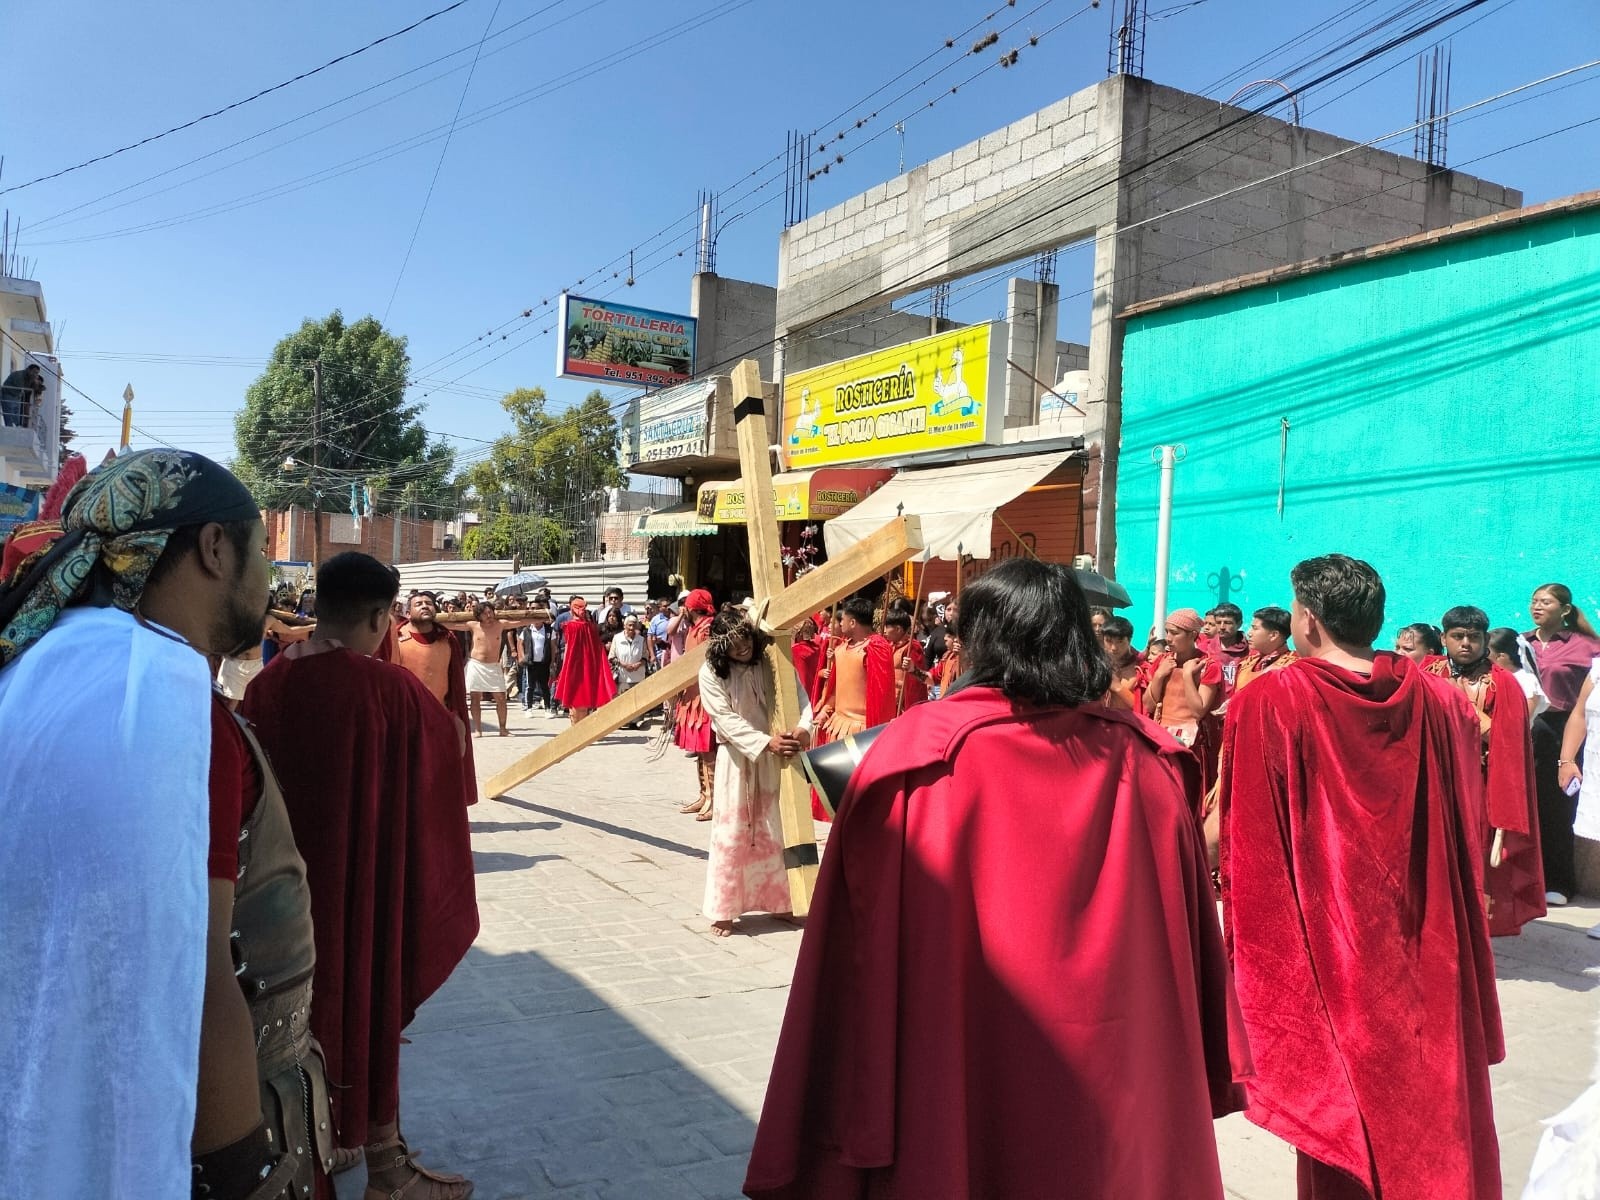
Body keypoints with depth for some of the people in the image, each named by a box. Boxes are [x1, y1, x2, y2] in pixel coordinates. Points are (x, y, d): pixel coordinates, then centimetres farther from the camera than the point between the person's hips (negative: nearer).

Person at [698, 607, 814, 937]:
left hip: (777, 758, 3)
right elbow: (727, 720, -15)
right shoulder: (711, 673, -9)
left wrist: (804, 727, -25)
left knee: (777, 830, 10)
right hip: (737, 759, -3)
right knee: (732, 834, 0)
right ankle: (724, 910, 10)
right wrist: (765, 742, -25)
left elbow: (800, 697, -5)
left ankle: (780, 901, 24)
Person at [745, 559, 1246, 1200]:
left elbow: (864, 942, -14)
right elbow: (1187, 943, 1)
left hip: (958, 1075, -3)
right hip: (1118, 1082, 4)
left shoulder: (919, 755, -16)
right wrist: (1207, 1075, 14)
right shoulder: (1144, 760, -6)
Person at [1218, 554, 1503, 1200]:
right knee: (1432, 1102, 20)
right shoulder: (1440, 701, -2)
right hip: (1425, 949, 4)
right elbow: (1468, 828, 7)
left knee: (1345, 1108, 11)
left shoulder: (1267, 703, -16)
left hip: (1330, 949, -4)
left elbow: (1247, 844, -14)